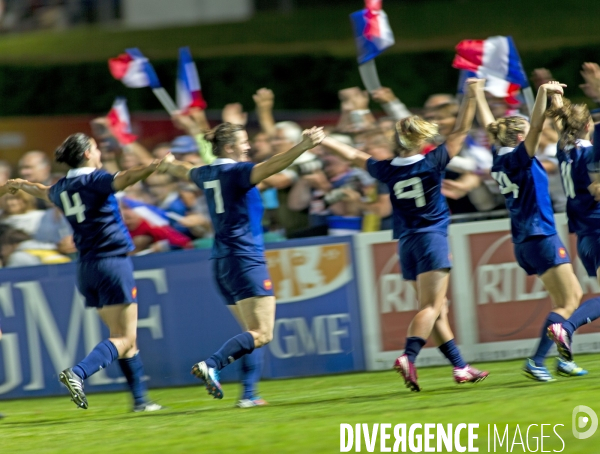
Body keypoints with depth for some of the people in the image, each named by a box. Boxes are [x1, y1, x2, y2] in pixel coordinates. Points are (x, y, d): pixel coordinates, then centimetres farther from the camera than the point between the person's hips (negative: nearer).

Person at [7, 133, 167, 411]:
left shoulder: (62, 188, 11)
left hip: (86, 268, 8)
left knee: (124, 337, 15)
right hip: (112, 261, -8)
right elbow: (121, 181, -31)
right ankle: (77, 373, -28)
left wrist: (22, 185, 57)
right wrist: (152, 167, -46)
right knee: (124, 339, -9)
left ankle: (140, 399, 15)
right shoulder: (93, 179, -9)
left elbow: (45, 193, 34)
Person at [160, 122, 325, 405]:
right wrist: (303, 147, -40)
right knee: (262, 334, -14)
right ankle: (211, 365, -30)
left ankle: (249, 394, 4)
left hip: (222, 263, 9)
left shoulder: (206, 174, 13)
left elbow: (183, 171, 36)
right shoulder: (235, 171, -10)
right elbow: (269, 167, -29)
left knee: (253, 332, 13)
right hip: (245, 260, -9)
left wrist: (170, 164, 59)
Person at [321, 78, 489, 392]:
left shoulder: (388, 170, 3)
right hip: (432, 238, -5)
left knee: (437, 309, 10)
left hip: (406, 244, 5)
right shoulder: (431, 163, -7)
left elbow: (353, 156, 15)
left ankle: (460, 367, 12)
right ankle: (408, 357, -33)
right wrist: (471, 96, 4)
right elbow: (460, 132, -2)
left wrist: (322, 141, 27)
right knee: (432, 307, -12)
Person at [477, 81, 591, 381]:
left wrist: (478, 94, 33)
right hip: (541, 236, -9)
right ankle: (536, 361, -17)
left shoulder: (499, 159, 8)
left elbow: (490, 127, 22)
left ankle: (564, 359, 12)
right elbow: (536, 127, -27)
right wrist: (543, 93, -36)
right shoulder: (518, 157, -12)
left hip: (524, 242, 9)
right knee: (569, 302, -8)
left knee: (571, 296, 16)